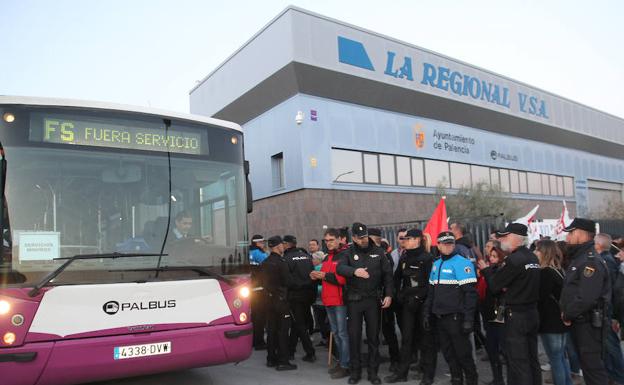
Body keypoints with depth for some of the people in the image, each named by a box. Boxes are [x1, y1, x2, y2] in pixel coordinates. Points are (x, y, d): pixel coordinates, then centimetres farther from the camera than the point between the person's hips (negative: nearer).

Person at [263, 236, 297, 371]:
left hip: (270, 299, 8)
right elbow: (287, 282, -14)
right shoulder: (280, 262, -17)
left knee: (272, 329, 15)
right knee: (282, 331, -1)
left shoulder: (265, 262, 7)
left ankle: (271, 359, 23)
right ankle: (282, 361, 2)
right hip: (281, 299, -8)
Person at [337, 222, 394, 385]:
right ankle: (355, 371, 20)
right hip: (354, 300, 0)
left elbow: (387, 274, 4)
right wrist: (354, 271, -38)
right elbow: (340, 268, -19)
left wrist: (388, 295, -5)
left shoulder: (378, 252, 3)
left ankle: (373, 372, 20)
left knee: (373, 336, 8)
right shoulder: (349, 253, 0)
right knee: (354, 336, 5)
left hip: (373, 299, 1)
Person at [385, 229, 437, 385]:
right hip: (408, 304, 6)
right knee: (406, 337, 9)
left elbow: (429, 282, -13)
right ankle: (401, 372, 17)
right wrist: (400, 295, 4)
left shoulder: (427, 258, -9)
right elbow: (399, 279, 16)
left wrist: (417, 297, -15)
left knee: (427, 338, 4)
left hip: (424, 303, -5)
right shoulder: (404, 259, 10)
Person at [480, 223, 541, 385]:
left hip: (516, 315, -8)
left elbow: (494, 285, -13)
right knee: (532, 359, 16)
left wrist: (485, 269, 2)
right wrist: (507, 287, 6)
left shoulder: (514, 259, -19)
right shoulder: (533, 258, 8)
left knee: (518, 362, -1)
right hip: (532, 312, 8)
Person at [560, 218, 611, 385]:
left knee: (593, 365, -2)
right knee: (586, 362, 18)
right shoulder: (578, 258, 13)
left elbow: (586, 298, -28)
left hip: (589, 323, -10)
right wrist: (566, 312, 5)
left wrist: (567, 315, -15)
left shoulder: (591, 261, -20)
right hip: (579, 321, 10)